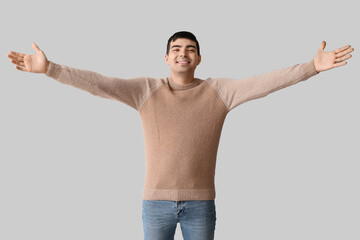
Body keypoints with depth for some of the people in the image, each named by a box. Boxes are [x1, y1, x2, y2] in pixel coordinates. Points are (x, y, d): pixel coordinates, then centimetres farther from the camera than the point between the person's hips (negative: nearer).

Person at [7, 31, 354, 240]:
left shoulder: (220, 91, -1)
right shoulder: (145, 90, -1)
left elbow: (266, 82, -9)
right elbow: (98, 83, -9)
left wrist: (313, 66, -17)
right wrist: (49, 68, -19)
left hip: (200, 203, 0)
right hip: (156, 201, 0)